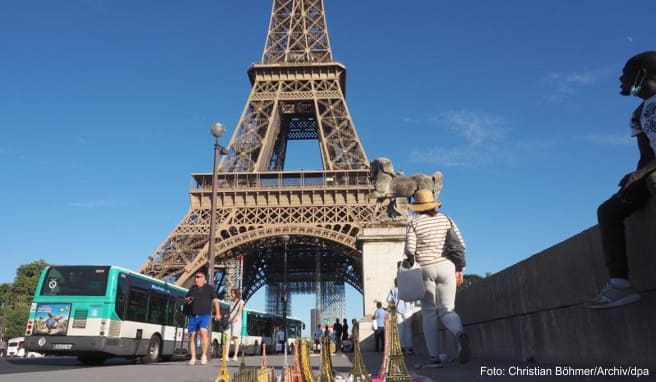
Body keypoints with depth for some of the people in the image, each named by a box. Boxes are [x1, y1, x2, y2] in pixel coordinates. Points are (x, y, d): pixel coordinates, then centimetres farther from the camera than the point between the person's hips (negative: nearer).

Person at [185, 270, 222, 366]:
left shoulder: (209, 288, 4)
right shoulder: (192, 288, 16)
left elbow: (215, 301, -2)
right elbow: (185, 300, 23)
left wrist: (217, 313, -13)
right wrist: (188, 300, -2)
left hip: (204, 316, -4)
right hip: (193, 316, 4)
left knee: (203, 332, -23)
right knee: (192, 336, 1)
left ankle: (204, 355, -14)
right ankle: (193, 358, 9)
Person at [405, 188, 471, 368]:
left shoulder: (414, 223, -1)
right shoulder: (446, 219, 9)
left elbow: (410, 250, -9)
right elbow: (460, 245, 5)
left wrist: (410, 262, 12)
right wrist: (459, 269, 11)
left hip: (425, 269, -2)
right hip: (446, 266, 2)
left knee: (429, 313, 7)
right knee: (447, 310, 8)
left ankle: (434, 357, 6)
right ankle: (460, 334, -25)